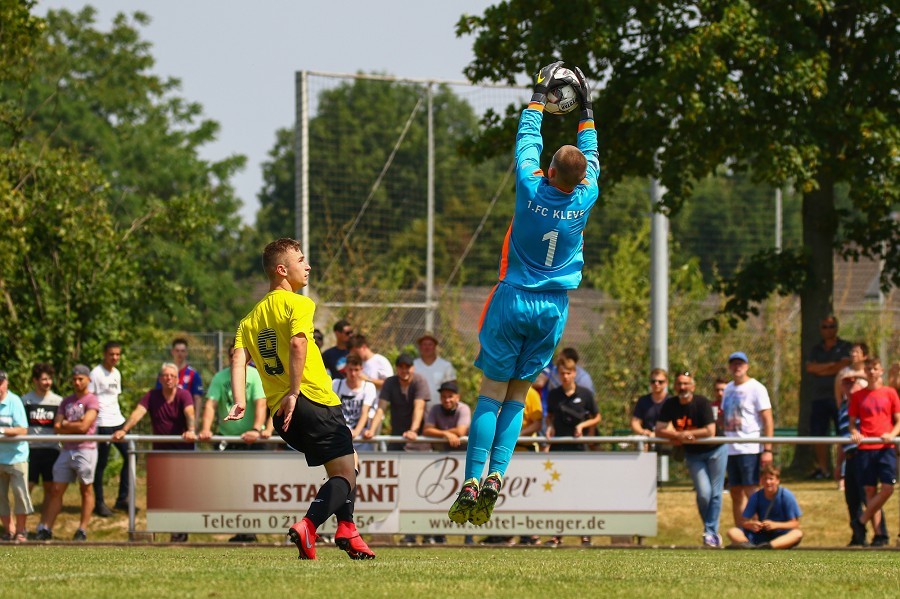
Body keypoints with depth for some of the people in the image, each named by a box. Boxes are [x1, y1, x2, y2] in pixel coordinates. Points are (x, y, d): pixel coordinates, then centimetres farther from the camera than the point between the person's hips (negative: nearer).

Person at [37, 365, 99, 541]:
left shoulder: (92, 401, -3)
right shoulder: (66, 402, 16)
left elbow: (84, 426, -14)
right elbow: (57, 427, 8)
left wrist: (66, 424, 1)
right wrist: (76, 425, -6)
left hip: (85, 449, -6)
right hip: (67, 450, 6)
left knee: (86, 490, 1)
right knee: (56, 490, 2)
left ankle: (82, 530, 4)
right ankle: (45, 529, 1)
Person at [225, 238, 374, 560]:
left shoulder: (252, 317, 18)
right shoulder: (298, 303, -4)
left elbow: (238, 357, 4)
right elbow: (297, 343, -21)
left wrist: (240, 402, -5)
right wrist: (294, 392, -22)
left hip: (280, 413, 8)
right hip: (314, 401, -8)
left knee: (348, 459, 26)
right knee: (345, 475, -6)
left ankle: (346, 527, 14)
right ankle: (307, 526, -29)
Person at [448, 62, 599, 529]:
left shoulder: (532, 190, -13)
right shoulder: (584, 201, -7)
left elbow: (527, 138, 2)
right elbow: (591, 155, 12)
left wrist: (539, 96, 15)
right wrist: (585, 110, 22)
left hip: (513, 301, -2)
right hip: (554, 307, 2)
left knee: (491, 395, 0)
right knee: (517, 397, 9)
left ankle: (471, 481, -9)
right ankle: (495, 475, -6)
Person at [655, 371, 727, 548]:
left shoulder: (702, 403, -20)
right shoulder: (670, 405, -7)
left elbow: (710, 432, -26)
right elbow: (660, 430, -9)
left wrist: (680, 434, -24)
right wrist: (679, 436, -26)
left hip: (715, 450, -3)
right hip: (693, 454, 3)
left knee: (715, 492, -3)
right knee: (703, 493, -8)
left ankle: (711, 531, 7)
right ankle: (710, 530, 9)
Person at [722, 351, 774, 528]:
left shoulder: (756, 388, -5)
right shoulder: (729, 389, 15)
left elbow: (768, 420, -9)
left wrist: (768, 450, -16)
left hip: (750, 449, -7)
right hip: (731, 450, 7)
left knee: (751, 493, -11)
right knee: (735, 494, 8)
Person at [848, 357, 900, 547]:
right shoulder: (858, 396, 11)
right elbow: (852, 422, 13)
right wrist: (855, 433, -9)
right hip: (865, 448, 1)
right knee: (870, 490, -2)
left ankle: (860, 521, 1)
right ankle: (879, 533, 2)